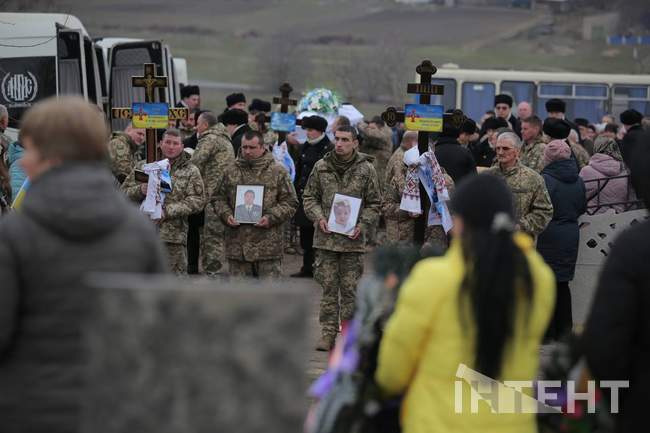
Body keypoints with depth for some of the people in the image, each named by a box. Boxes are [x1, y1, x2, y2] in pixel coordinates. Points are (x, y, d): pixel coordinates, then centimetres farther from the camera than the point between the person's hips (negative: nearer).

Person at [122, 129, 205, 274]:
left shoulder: (191, 171, 7)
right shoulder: (144, 166, 12)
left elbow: (198, 201, -4)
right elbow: (125, 191, 11)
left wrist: (168, 211, -15)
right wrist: (140, 190, -12)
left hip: (174, 236, -2)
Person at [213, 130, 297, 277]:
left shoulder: (278, 172, 1)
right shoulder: (231, 171, 9)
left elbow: (290, 202, 1)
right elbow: (219, 199, 15)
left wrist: (271, 218, -13)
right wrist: (226, 215, -5)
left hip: (268, 242, -3)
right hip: (237, 243, 3)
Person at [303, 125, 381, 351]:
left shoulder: (366, 169, 1)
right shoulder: (321, 167, 5)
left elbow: (374, 204, 7)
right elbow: (309, 197, 12)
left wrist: (362, 225, -8)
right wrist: (319, 217, -5)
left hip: (353, 239, -1)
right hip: (326, 237, 1)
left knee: (350, 289, 2)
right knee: (328, 288, 4)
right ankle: (328, 333, 10)